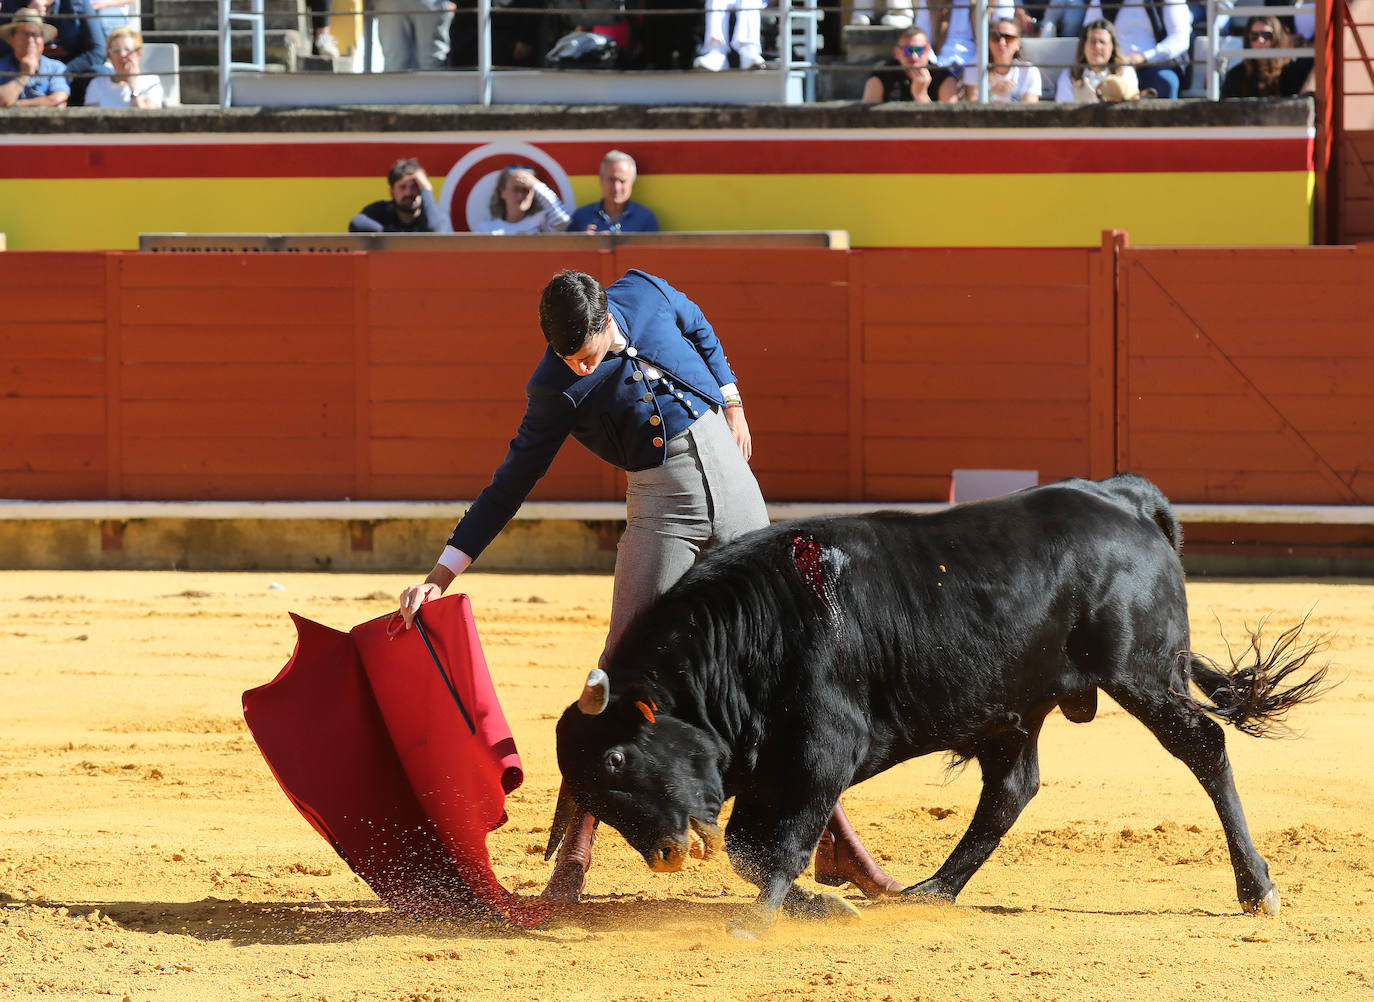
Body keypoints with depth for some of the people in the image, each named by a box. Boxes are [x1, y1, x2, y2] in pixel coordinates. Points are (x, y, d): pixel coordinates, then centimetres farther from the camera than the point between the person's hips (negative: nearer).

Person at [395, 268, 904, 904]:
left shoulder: (644, 295, -5)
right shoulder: (556, 389, -11)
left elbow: (699, 329, 18)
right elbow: (511, 484, -8)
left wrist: (732, 403, 16)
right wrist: (441, 575, -12)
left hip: (732, 482, 3)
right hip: (660, 510, -3)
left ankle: (838, 841, 11)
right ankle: (575, 851, -6)